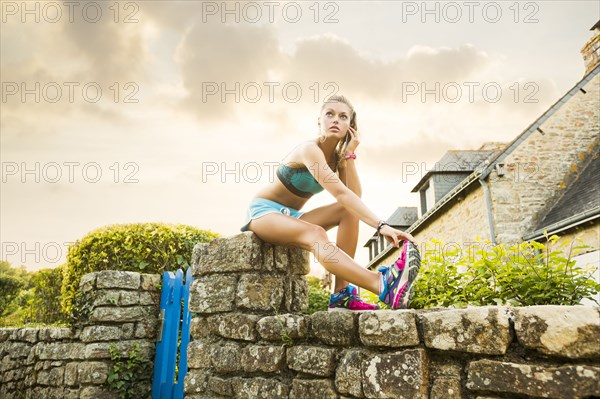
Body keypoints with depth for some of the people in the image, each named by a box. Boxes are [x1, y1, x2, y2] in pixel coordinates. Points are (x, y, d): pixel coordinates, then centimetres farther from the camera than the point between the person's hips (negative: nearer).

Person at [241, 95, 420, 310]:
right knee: (315, 235, -37)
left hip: (291, 215, 8)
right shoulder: (309, 149, -22)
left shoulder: (338, 157, 3)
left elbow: (355, 196, -12)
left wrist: (349, 154, -15)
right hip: (264, 211, -7)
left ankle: (342, 294, -23)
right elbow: (341, 194, -35)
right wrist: (381, 226, -42)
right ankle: (383, 287, -55)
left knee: (349, 211, -15)